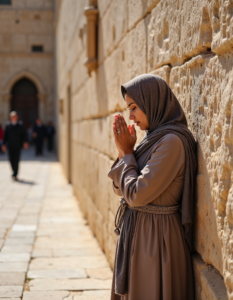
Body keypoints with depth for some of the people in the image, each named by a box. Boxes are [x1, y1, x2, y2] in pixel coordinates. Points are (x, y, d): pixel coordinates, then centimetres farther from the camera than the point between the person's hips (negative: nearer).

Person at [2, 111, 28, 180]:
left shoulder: (20, 124, 1)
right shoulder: (8, 125, 6)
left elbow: (24, 134, 2)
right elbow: (5, 135, 7)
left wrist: (25, 142, -9)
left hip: (17, 146, -2)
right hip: (10, 146, 2)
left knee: (16, 160, -5)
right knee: (11, 160, 4)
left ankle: (15, 174, 0)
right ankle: (15, 172, 23)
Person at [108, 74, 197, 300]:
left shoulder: (172, 141, -20)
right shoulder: (153, 137, 8)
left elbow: (137, 194, -23)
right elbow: (121, 189, 11)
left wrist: (127, 152, -10)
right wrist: (123, 152, -4)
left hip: (154, 237, -9)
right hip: (136, 231, 9)